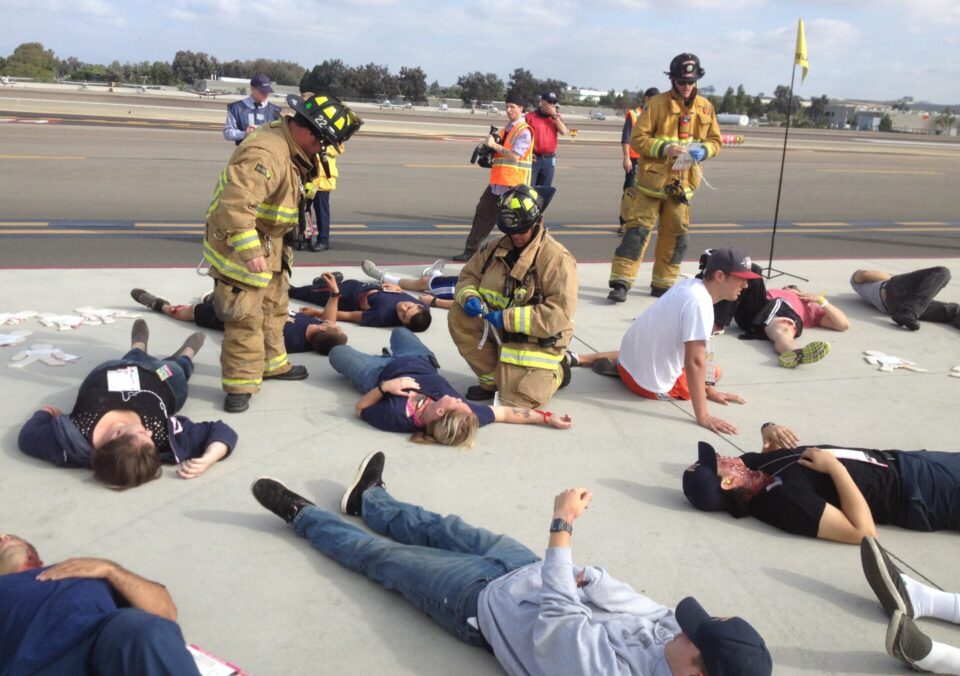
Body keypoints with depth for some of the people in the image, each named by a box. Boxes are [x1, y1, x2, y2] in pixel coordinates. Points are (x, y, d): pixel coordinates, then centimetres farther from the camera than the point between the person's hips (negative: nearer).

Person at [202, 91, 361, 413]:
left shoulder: (293, 148, 3)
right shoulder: (266, 153, -31)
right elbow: (236, 203, -40)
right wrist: (250, 251, -40)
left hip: (270, 243, 11)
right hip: (239, 244, -10)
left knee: (274, 307, 22)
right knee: (246, 317, -7)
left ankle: (272, 364, 39)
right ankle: (240, 385, 4)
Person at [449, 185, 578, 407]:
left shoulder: (557, 258, -19)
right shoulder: (497, 248, 2)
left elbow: (559, 314, -25)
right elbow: (468, 275, 12)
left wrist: (508, 318, -29)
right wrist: (469, 297, -15)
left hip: (537, 339, -6)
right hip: (499, 328, 6)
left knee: (516, 399, -18)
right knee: (458, 318, -15)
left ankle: (555, 371, 16)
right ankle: (492, 380, -1)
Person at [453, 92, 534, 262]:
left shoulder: (524, 131, -10)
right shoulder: (507, 128, 18)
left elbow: (515, 155, -20)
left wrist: (494, 145, -16)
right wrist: (491, 148, 5)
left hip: (513, 185, -9)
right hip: (497, 182, 9)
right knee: (483, 215, 9)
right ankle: (471, 250, 14)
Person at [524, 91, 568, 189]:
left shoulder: (556, 117, 11)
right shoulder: (530, 116, -2)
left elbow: (564, 132, -6)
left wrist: (555, 115, -9)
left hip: (549, 160, 4)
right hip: (533, 159, -4)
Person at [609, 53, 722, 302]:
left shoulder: (705, 107, 7)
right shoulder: (657, 103, -6)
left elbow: (715, 141, 14)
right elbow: (637, 138, -9)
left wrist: (703, 151, -9)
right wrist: (665, 148, -21)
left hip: (683, 181, 5)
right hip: (652, 178, -4)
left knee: (675, 233, 9)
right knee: (637, 228, -8)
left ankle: (663, 284, 21)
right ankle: (621, 282, -7)